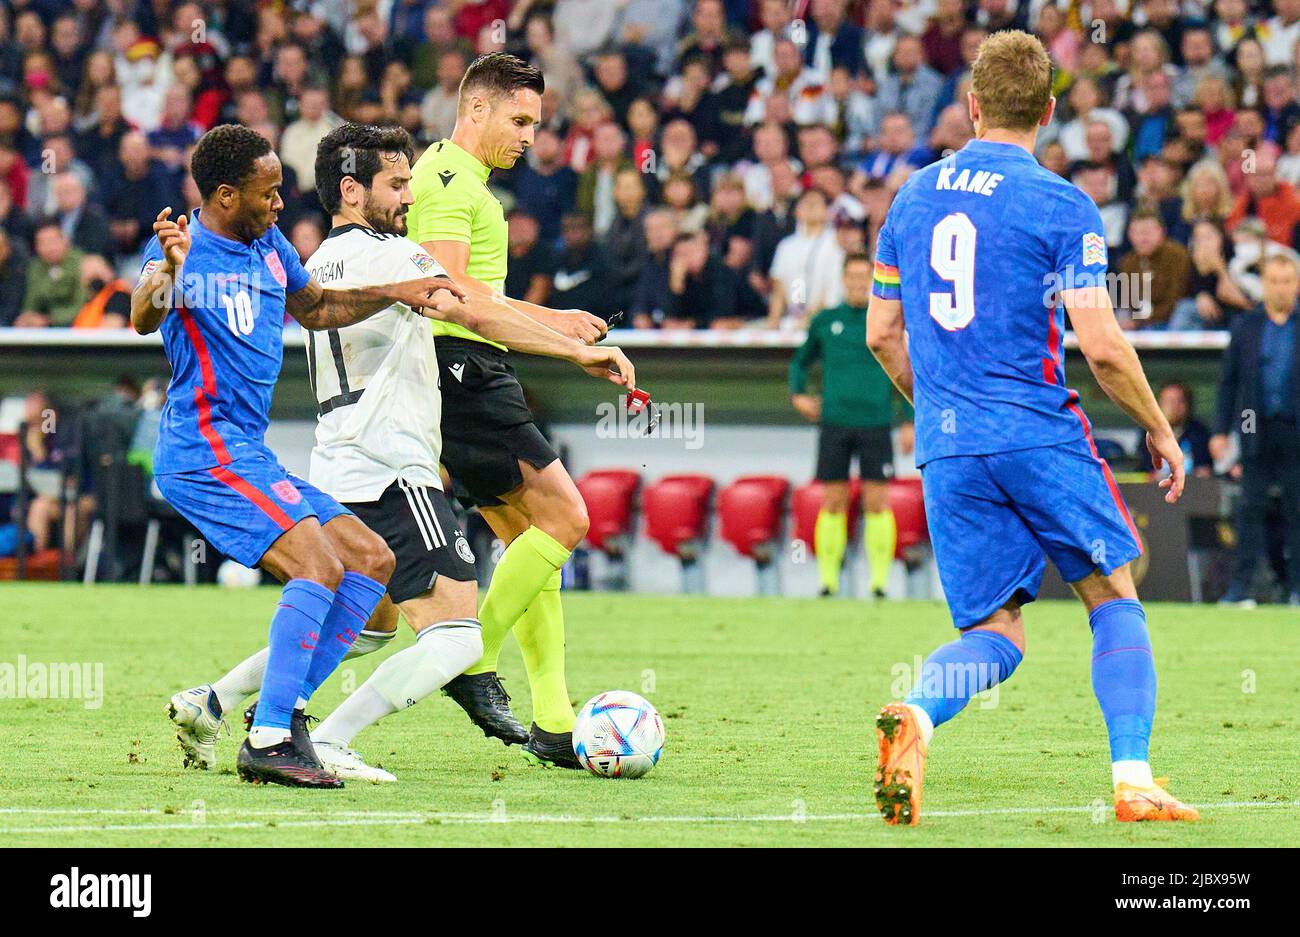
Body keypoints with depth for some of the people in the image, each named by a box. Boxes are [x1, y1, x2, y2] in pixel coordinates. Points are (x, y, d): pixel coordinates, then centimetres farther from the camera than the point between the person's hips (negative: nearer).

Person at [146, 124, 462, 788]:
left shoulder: (269, 246, 14)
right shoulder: (181, 247, -12)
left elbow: (314, 309, 33)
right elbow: (143, 318, -33)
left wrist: (397, 294, 25)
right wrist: (168, 269, -53)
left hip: (250, 455, 10)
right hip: (204, 453, -10)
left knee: (371, 561, 9)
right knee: (318, 565, -24)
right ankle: (269, 740, -24)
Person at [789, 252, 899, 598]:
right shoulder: (824, 321, 8)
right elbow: (800, 361, 24)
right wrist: (797, 394, 7)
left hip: (875, 423, -1)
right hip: (835, 423, 1)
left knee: (877, 502, -4)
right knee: (833, 503, 0)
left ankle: (879, 580, 0)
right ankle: (828, 579, 5)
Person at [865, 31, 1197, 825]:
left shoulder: (913, 198, 11)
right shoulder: (1061, 207, -6)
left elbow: (882, 334, 18)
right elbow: (1102, 345, -11)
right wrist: (1160, 430, 4)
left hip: (946, 450, 4)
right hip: (1039, 436, -4)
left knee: (997, 634, 7)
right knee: (1115, 599, 11)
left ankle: (916, 715, -24)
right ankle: (1134, 782, -1)